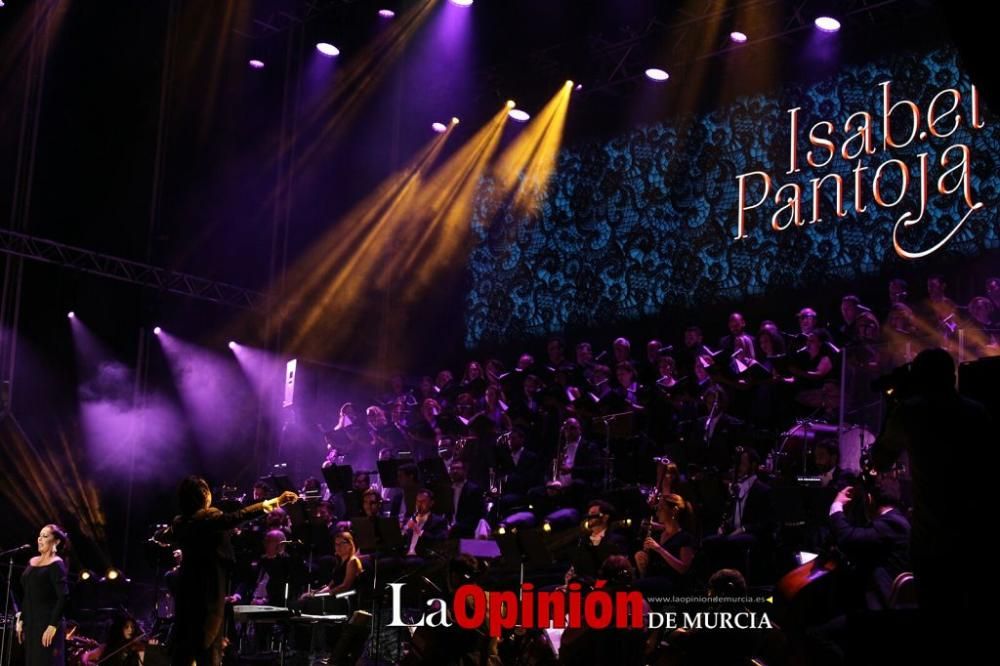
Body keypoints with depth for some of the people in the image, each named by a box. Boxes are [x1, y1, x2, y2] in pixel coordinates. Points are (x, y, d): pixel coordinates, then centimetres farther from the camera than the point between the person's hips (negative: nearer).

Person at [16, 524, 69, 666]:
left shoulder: (56, 564, -8)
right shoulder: (32, 562, 13)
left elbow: (63, 597, -16)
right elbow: (26, 596, 17)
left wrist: (53, 625, -20)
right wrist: (20, 620, 12)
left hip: (47, 623, -7)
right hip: (30, 623, 7)